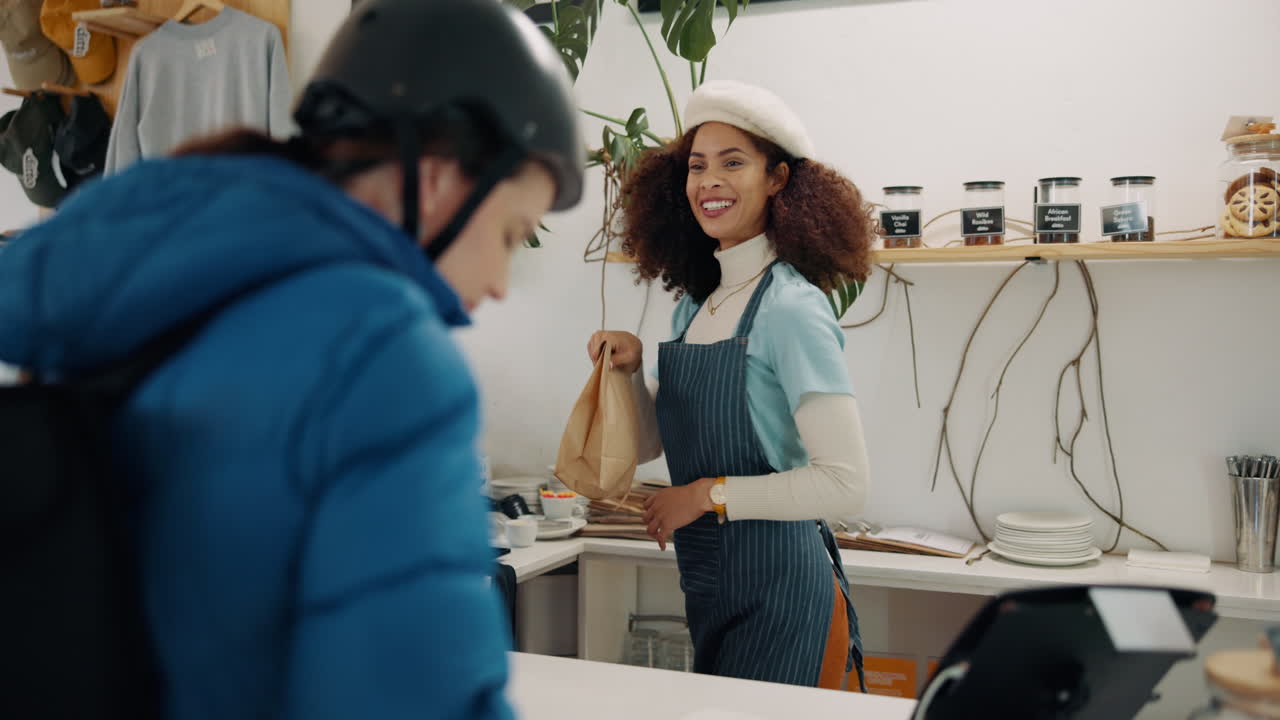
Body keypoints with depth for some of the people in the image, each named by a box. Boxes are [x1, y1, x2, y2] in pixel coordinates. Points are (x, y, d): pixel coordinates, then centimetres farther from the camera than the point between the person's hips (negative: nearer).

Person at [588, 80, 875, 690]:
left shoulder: (791, 308, -17)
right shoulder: (694, 304, 6)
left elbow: (846, 484, -22)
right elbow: (648, 443, 13)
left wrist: (709, 494, -16)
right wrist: (630, 370, -4)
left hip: (778, 593, -8)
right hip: (707, 586, 8)